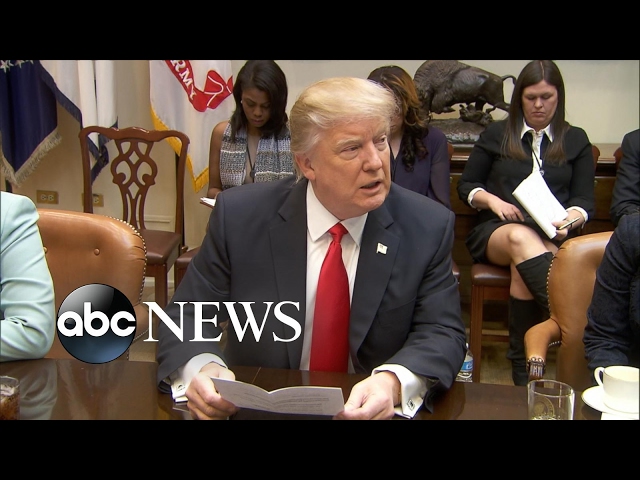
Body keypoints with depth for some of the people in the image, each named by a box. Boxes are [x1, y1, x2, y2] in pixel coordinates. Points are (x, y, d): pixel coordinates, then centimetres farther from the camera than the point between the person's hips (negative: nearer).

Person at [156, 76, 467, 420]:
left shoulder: (428, 227, -7)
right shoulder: (240, 216, -9)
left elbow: (442, 333, -8)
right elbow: (186, 317, -4)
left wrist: (393, 382, -29)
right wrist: (201, 370, -26)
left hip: (375, 406, 0)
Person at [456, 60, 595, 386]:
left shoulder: (576, 140, 16)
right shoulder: (496, 134, 14)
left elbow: (585, 199, 8)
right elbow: (466, 186, 12)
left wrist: (570, 220, -15)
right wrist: (493, 201, -9)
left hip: (554, 235, 0)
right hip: (496, 231, 0)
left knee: (523, 265, -37)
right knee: (521, 238, -39)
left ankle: (523, 365, -32)